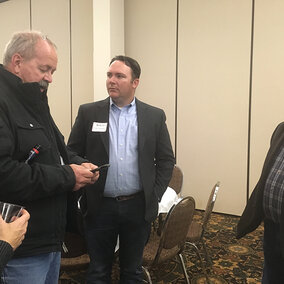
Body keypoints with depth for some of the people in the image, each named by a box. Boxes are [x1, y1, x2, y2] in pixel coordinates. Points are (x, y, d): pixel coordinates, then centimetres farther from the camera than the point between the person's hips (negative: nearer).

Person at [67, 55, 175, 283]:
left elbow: (166, 160, 4)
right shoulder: (88, 112, 0)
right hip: (99, 207, 0)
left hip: (138, 207, 1)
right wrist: (80, 192, -4)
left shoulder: (154, 116, 1)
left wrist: (155, 196, -2)